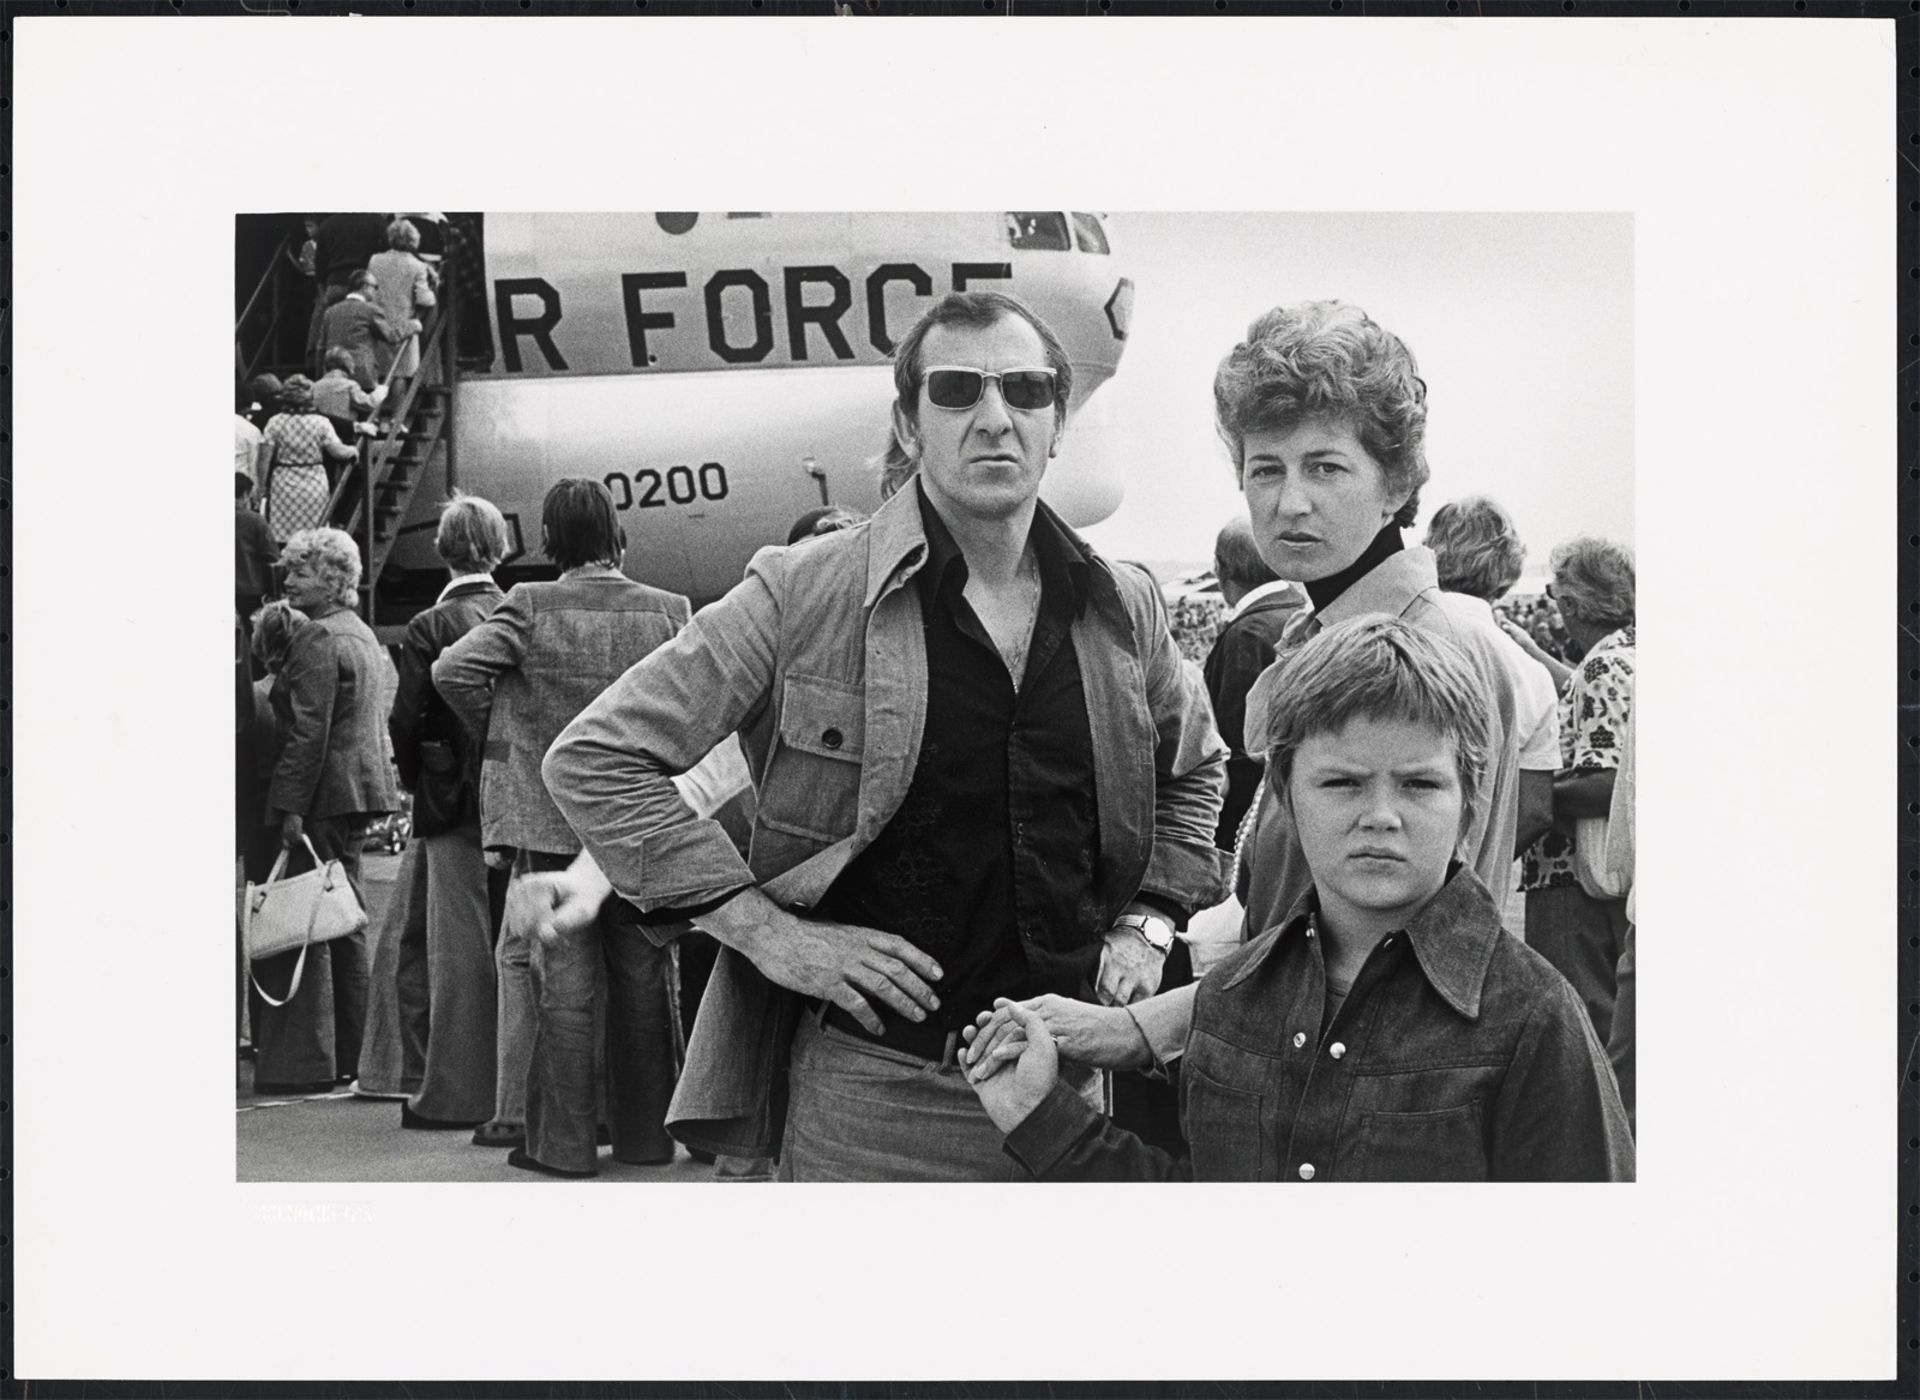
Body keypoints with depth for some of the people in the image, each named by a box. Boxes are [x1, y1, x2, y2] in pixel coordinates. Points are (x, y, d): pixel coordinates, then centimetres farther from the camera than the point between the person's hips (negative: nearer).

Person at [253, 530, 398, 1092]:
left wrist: (291, 809, -19)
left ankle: (308, 1059, -6)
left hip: (325, 795, -10)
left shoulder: (317, 639, -13)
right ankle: (351, 1055, 17)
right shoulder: (361, 633, 18)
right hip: (360, 790, 10)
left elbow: (308, 732, -19)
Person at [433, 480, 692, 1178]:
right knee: (641, 983, 11)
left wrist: (498, 731, 1)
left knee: (563, 983, 3)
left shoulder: (531, 606, -6)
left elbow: (452, 670, -14)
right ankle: (644, 1133, 18)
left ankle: (563, 1141, 5)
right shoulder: (669, 611, -1)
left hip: (553, 818, -2)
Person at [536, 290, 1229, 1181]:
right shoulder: (800, 596, -8)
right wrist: (767, 932, -13)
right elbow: (595, 758, -8)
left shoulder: (1122, 611, 6)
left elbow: (1196, 770, 26)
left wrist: (1149, 923, 10)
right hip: (868, 1083, -4)